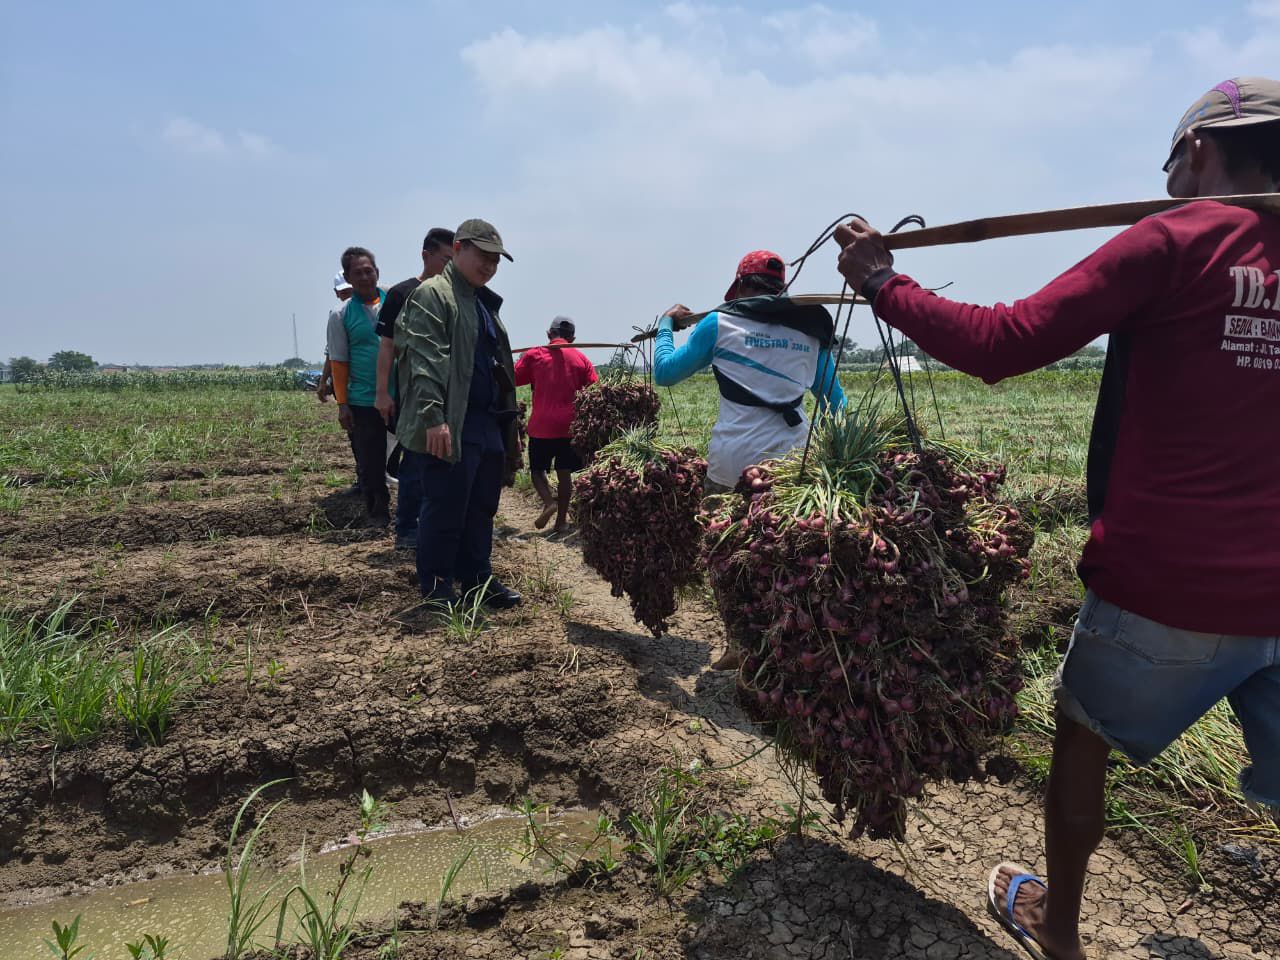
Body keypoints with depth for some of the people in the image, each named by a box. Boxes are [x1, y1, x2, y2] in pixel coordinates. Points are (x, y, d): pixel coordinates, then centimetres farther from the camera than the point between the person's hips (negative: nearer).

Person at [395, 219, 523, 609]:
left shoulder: (484, 302, 23)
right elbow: (425, 360, -17)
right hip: (451, 428, -9)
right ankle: (435, 591, 9)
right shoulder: (432, 295, -6)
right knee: (445, 511, -2)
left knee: (481, 508, 13)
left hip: (488, 424, 9)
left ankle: (477, 579, 24)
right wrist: (432, 417, -26)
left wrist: (509, 423, 23)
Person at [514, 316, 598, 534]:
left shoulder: (533, 355, 1)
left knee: (537, 469, 13)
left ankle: (549, 502, -12)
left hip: (541, 426, -1)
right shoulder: (581, 358, 5)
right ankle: (561, 520, 11)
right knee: (564, 473, 9)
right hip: (569, 426, 1)